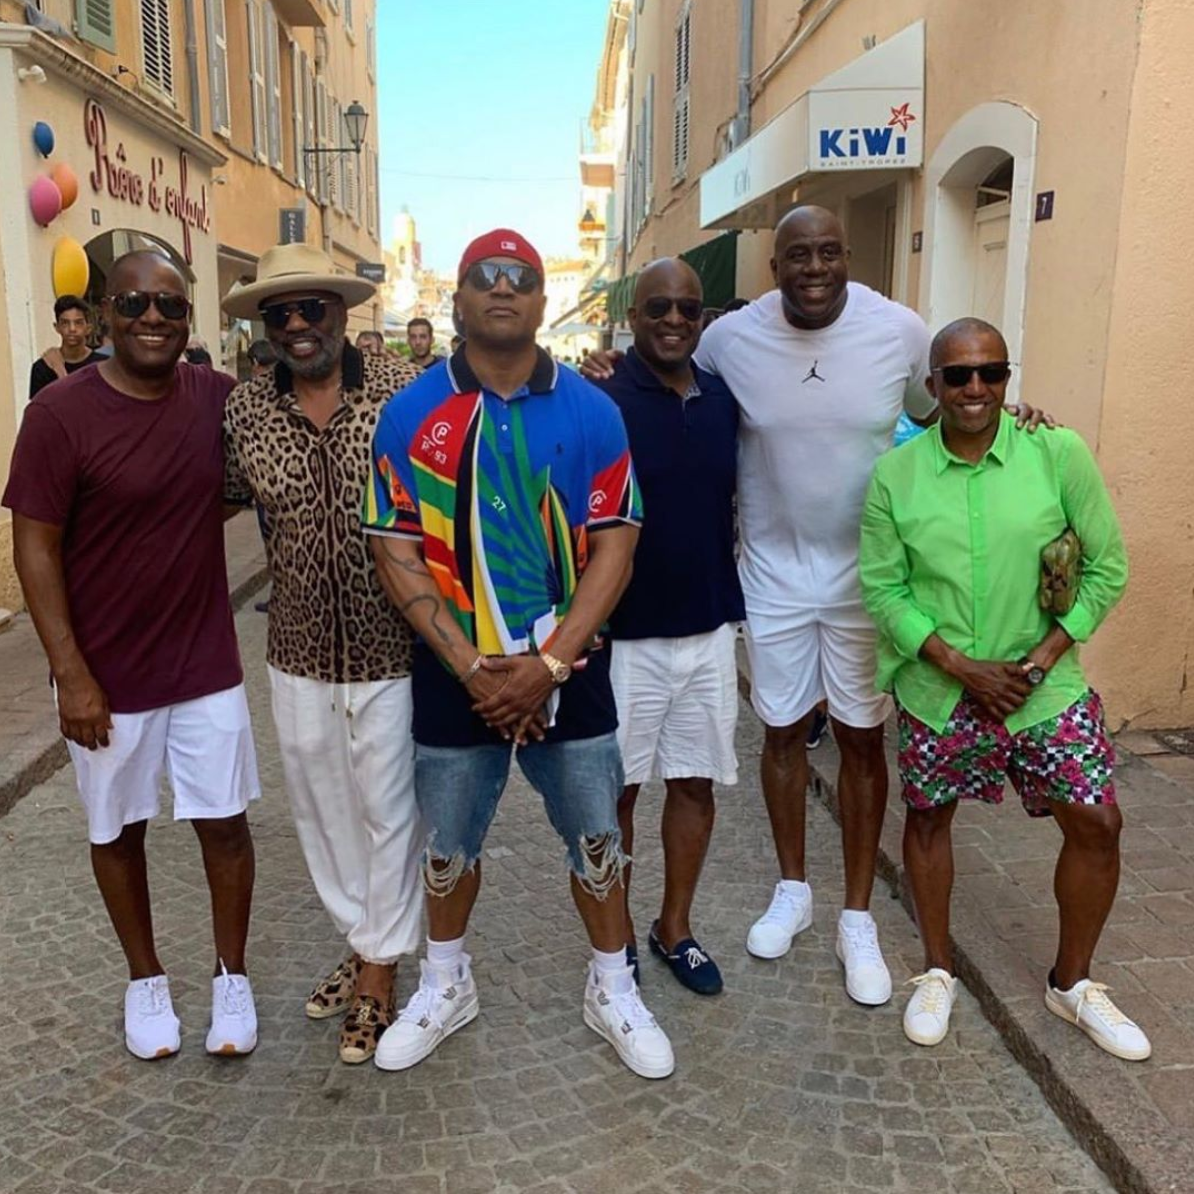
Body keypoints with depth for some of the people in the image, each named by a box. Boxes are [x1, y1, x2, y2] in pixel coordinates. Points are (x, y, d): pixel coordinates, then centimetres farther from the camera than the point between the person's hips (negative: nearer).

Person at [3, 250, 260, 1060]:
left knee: (225, 823, 10)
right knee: (120, 830, 14)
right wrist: (72, 675, -14)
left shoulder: (217, 397, -4)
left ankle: (232, 976, 30)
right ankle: (146, 979, 36)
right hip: (108, 674, -2)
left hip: (208, 664, 3)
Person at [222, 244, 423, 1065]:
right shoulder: (245, 411, -1)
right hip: (299, 654, 4)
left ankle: (382, 971, 31)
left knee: (387, 811, 11)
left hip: (390, 648, -4)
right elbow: (221, 502, 11)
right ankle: (363, 942, 42)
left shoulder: (405, 391, -11)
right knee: (321, 810, 18)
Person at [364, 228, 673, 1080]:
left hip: (569, 670, 0)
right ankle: (445, 985, 41)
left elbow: (614, 548, -7)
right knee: (449, 841, 17)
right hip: (455, 674, 0)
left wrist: (548, 664, -15)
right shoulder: (412, 415, -4)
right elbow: (397, 555, -6)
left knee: (596, 836, 13)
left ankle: (614, 989, 36)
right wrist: (472, 666, -14)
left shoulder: (592, 412, -5)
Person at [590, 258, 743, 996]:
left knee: (696, 784, 13)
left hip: (710, 630, 5)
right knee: (616, 791, 9)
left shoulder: (725, 401, 4)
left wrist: (734, 606, 12)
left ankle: (675, 929, 32)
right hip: (626, 635, -4)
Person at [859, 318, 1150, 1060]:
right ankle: (939, 972, 35)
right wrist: (963, 667, -15)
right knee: (929, 818, 12)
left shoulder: (1060, 453, -10)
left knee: (1096, 823, 3)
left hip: (1045, 685, 0)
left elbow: (1107, 567, -3)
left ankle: (1073, 984, 28)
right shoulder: (894, 474, -8)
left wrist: (1043, 657, -11)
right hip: (938, 689, 0)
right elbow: (882, 589, -7)